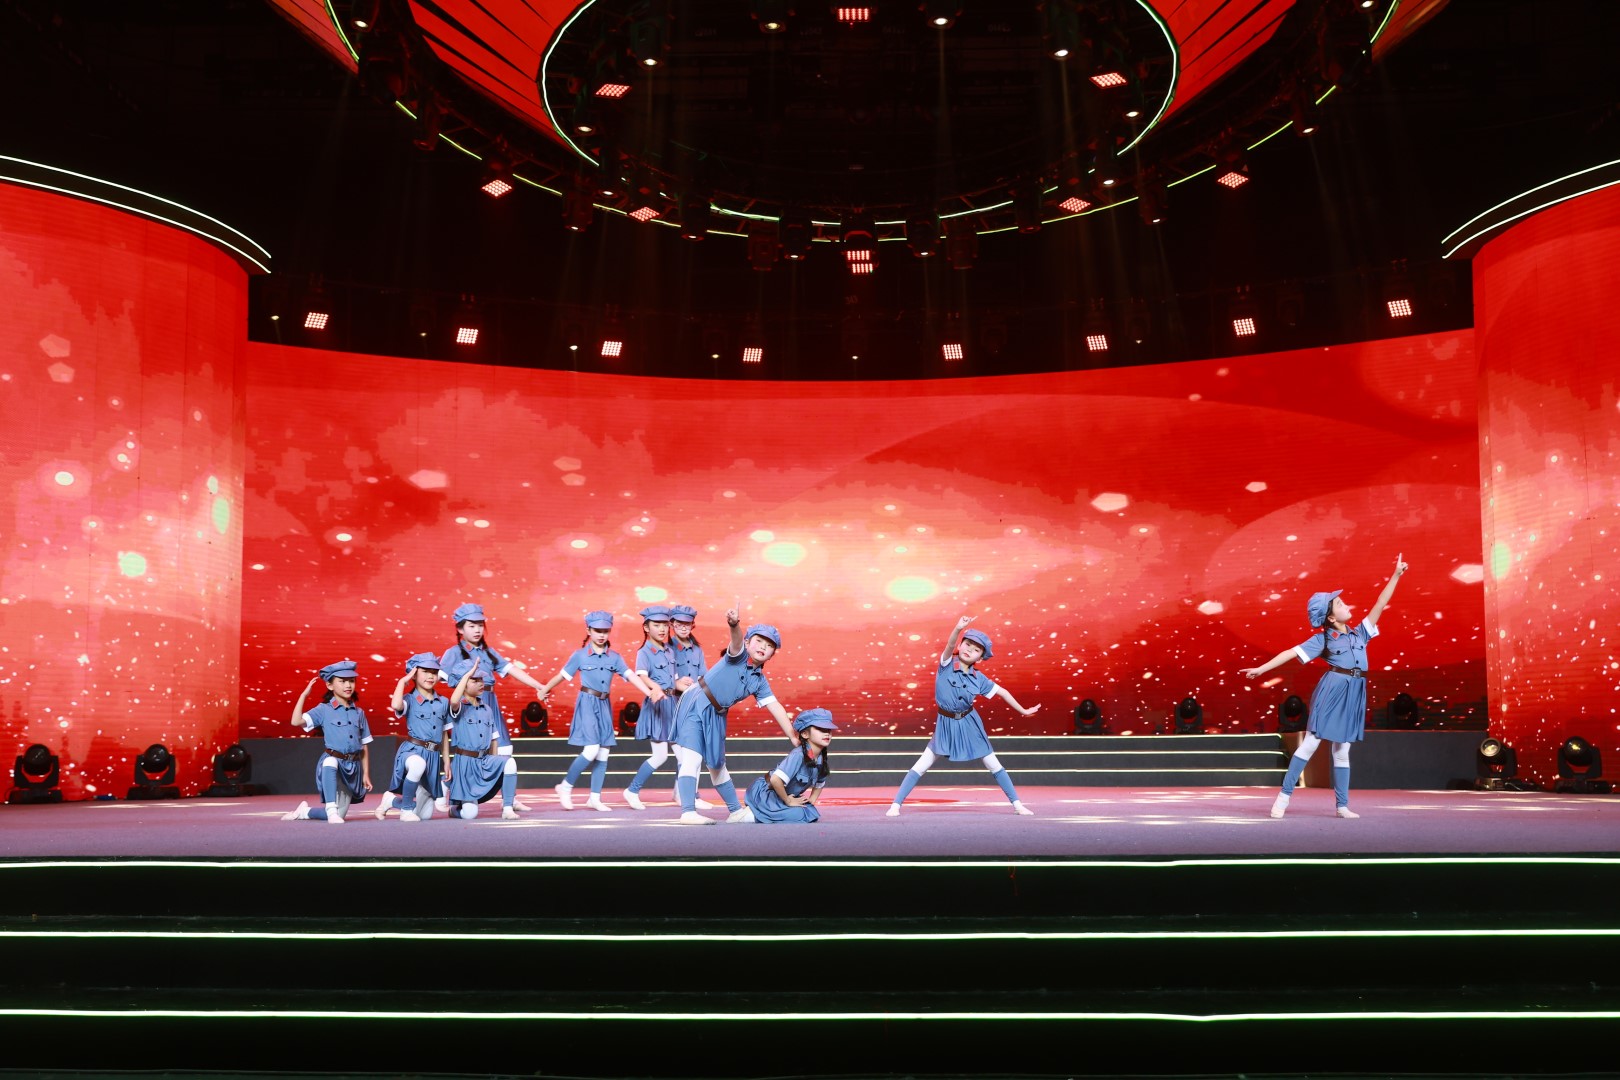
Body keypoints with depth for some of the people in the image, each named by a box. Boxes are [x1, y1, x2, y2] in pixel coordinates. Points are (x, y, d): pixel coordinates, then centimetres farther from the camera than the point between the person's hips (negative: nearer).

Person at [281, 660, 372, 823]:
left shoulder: (358, 713, 10)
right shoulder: (324, 710, -1)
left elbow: (365, 746, 12)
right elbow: (296, 721, -17)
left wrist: (366, 773, 7)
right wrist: (304, 695, -13)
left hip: (353, 766, 4)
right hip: (333, 760, -4)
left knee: (340, 814, 0)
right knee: (330, 761, -42)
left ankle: (304, 812, 29)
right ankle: (332, 810, -35)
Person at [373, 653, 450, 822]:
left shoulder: (444, 702, 9)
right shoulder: (410, 700, -5)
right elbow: (396, 705, -30)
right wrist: (403, 680, -15)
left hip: (434, 756, 5)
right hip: (412, 750, -5)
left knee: (425, 814, 7)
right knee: (418, 764, -46)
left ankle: (392, 799, 38)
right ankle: (406, 809, -21)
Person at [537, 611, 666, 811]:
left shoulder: (614, 657, 5)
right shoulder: (580, 655, -3)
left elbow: (631, 676, -5)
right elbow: (562, 675, 6)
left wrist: (650, 692, -17)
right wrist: (544, 690, 14)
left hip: (604, 705, 5)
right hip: (587, 704, -5)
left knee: (603, 753, 5)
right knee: (591, 750, -15)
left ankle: (595, 798, 14)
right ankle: (565, 787, 3)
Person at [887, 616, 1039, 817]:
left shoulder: (979, 678, -4)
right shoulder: (946, 664, -11)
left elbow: (1001, 692, 7)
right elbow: (950, 646, -32)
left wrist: (1023, 710, 11)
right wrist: (958, 628, -51)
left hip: (969, 724, 2)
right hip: (946, 724, -2)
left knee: (994, 764, 7)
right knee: (922, 765, -5)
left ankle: (1017, 804, 18)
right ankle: (896, 804, 0)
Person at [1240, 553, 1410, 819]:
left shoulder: (1360, 633, 14)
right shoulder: (1322, 639, 2)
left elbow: (1380, 604, 12)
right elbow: (1292, 653, -2)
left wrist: (1396, 575, 9)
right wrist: (1261, 669, -7)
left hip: (1354, 693, 5)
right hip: (1333, 690, -5)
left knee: (1342, 750, 9)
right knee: (1310, 743, -6)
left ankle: (1342, 805, 11)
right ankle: (1284, 796, -4)